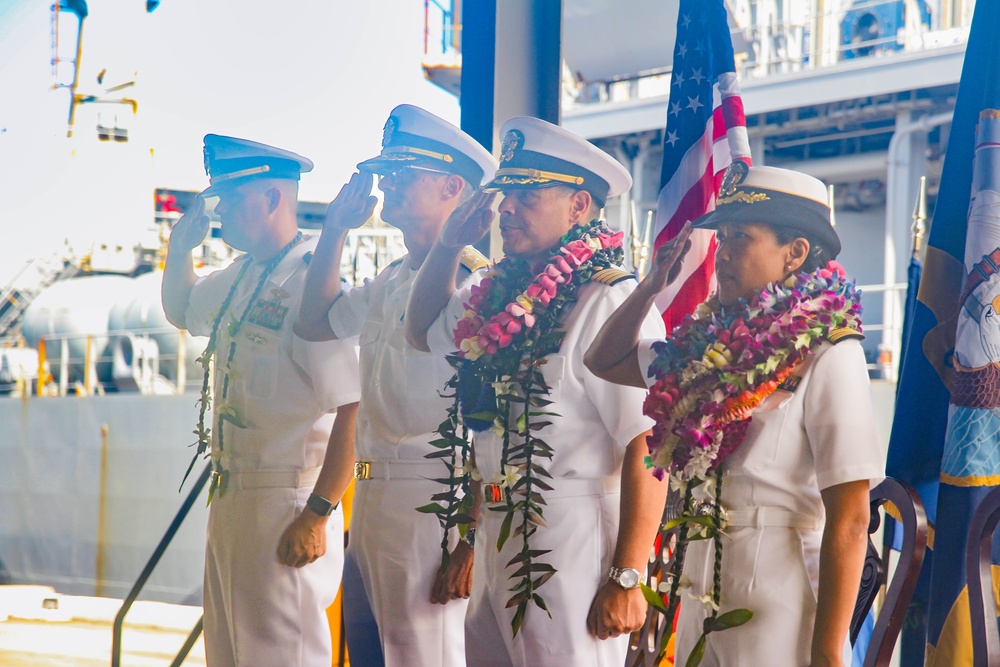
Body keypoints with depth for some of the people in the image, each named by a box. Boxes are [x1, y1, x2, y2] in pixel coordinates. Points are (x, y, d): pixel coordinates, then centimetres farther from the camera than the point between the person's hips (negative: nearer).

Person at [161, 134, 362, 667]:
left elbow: (354, 410, -24)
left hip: (285, 504, -10)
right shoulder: (240, 278, 10)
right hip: (230, 497, 10)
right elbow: (180, 310, 33)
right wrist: (181, 246, 13)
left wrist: (317, 516, -23)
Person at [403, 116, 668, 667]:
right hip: (498, 538, 9)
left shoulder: (610, 303, -16)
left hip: (572, 543, -9)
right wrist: (451, 242, 14)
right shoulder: (502, 295, 9)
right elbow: (423, 330, 30)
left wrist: (626, 580, -23)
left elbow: (646, 452, -21)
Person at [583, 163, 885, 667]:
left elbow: (848, 521, -17)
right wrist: (653, 284, 9)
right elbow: (605, 360, 23)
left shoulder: (826, 354, -13)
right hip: (702, 602, 7)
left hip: (780, 611, -7)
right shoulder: (712, 347, 7)